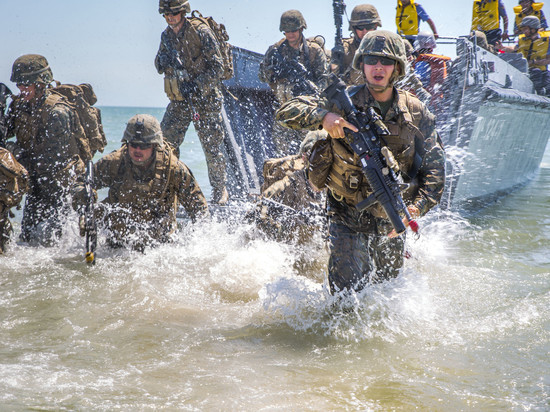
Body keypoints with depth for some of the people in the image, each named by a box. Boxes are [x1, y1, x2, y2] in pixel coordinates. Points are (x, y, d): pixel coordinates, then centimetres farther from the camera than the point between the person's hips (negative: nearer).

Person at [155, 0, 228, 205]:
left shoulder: (201, 32, -12)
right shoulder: (167, 36, 7)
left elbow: (217, 67, -13)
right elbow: (159, 66, 11)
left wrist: (197, 85, -23)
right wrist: (164, 60, -12)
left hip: (205, 98, -5)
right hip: (179, 101, 5)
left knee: (212, 146, 1)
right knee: (166, 143, -3)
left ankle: (220, 189, 17)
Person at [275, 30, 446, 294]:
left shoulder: (416, 112, -3)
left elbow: (433, 166, -4)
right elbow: (286, 112, -14)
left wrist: (418, 206, -20)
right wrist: (323, 117, -33)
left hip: (391, 218, 3)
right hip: (347, 216, -3)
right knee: (349, 293, -14)